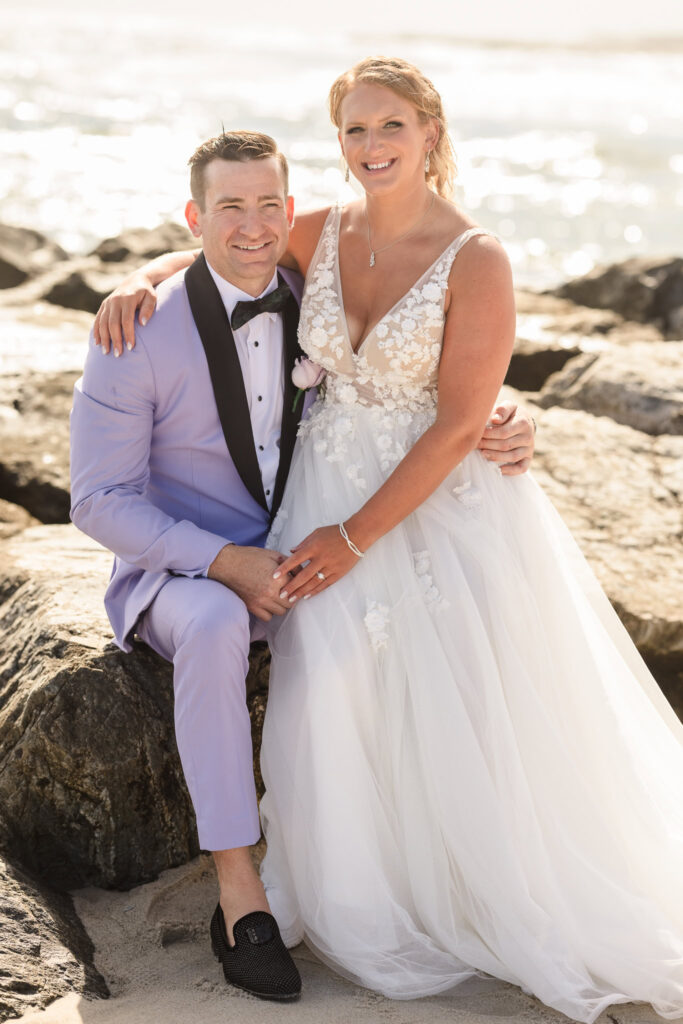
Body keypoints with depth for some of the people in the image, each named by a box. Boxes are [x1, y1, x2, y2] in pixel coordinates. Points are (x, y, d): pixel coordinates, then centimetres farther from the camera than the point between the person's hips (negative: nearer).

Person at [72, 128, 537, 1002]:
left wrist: (501, 425, -16)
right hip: (179, 569, -4)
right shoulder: (140, 335, -15)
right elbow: (99, 501, -14)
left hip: (295, 558, 4)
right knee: (216, 626, -38)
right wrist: (225, 564, -26)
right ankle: (240, 896, -30)